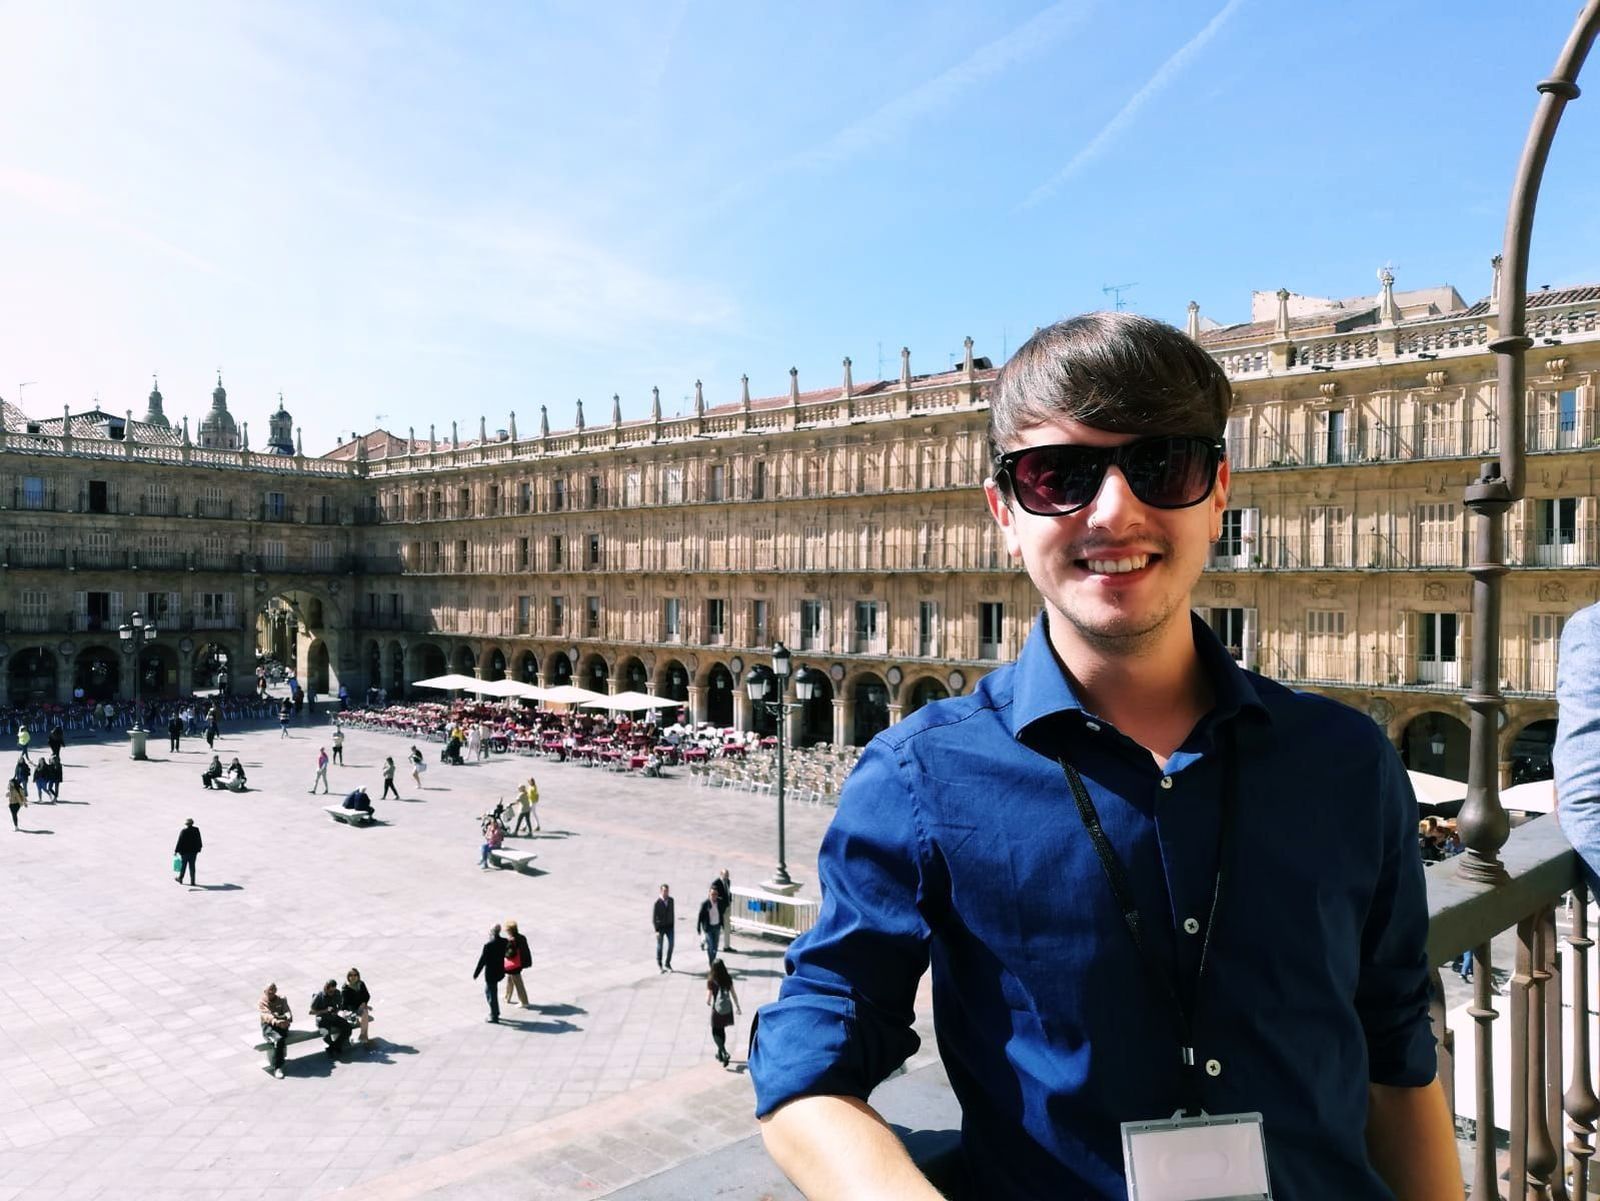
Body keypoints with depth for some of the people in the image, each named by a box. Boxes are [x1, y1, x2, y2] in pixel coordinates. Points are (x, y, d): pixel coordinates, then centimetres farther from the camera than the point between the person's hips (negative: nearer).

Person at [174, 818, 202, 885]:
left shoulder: (183, 831, -17)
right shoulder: (196, 830, -5)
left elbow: (179, 842, -15)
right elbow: (199, 841, 2)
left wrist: (176, 851, -6)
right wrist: (198, 849, 14)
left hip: (184, 852, -3)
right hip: (194, 852, 3)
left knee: (183, 865, 14)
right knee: (192, 866, 9)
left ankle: (180, 878, 30)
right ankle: (192, 881, 9)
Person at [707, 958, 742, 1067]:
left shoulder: (711, 981, -18)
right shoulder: (728, 979, -5)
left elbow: (708, 999, -16)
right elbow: (734, 994, 2)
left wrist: (708, 1002, 8)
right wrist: (737, 1007, 13)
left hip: (717, 1010, -4)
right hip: (727, 1009, 4)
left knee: (716, 1033, 9)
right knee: (722, 1030, 23)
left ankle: (724, 1053, -10)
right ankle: (720, 1054, 36)